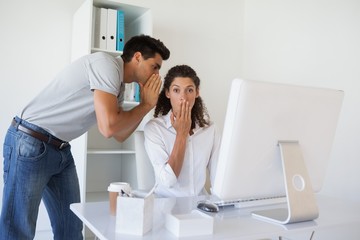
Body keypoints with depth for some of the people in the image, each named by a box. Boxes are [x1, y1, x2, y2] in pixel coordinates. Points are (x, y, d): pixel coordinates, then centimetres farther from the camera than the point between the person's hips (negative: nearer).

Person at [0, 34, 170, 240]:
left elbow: (120, 134, 12)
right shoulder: (106, 63, -18)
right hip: (29, 144, -9)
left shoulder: (118, 85, 10)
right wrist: (146, 105, -12)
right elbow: (108, 127, -27)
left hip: (61, 149, 9)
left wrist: (146, 104, 1)